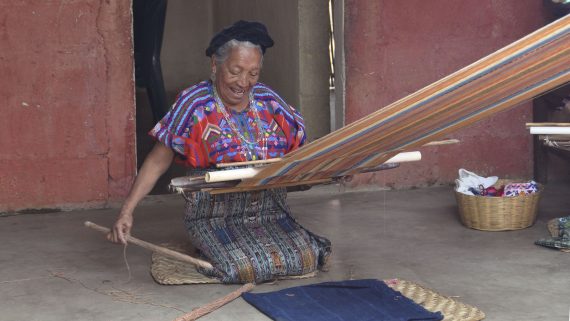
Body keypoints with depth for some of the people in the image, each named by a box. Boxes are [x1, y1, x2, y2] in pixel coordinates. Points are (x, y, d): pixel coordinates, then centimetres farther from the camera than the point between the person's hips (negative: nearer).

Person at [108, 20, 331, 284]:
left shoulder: (268, 101, 8)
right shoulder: (194, 104, -4)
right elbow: (157, 163, -4)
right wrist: (127, 211, -14)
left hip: (271, 213, 3)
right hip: (216, 219, -3)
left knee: (306, 259, -20)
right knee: (245, 268, -27)